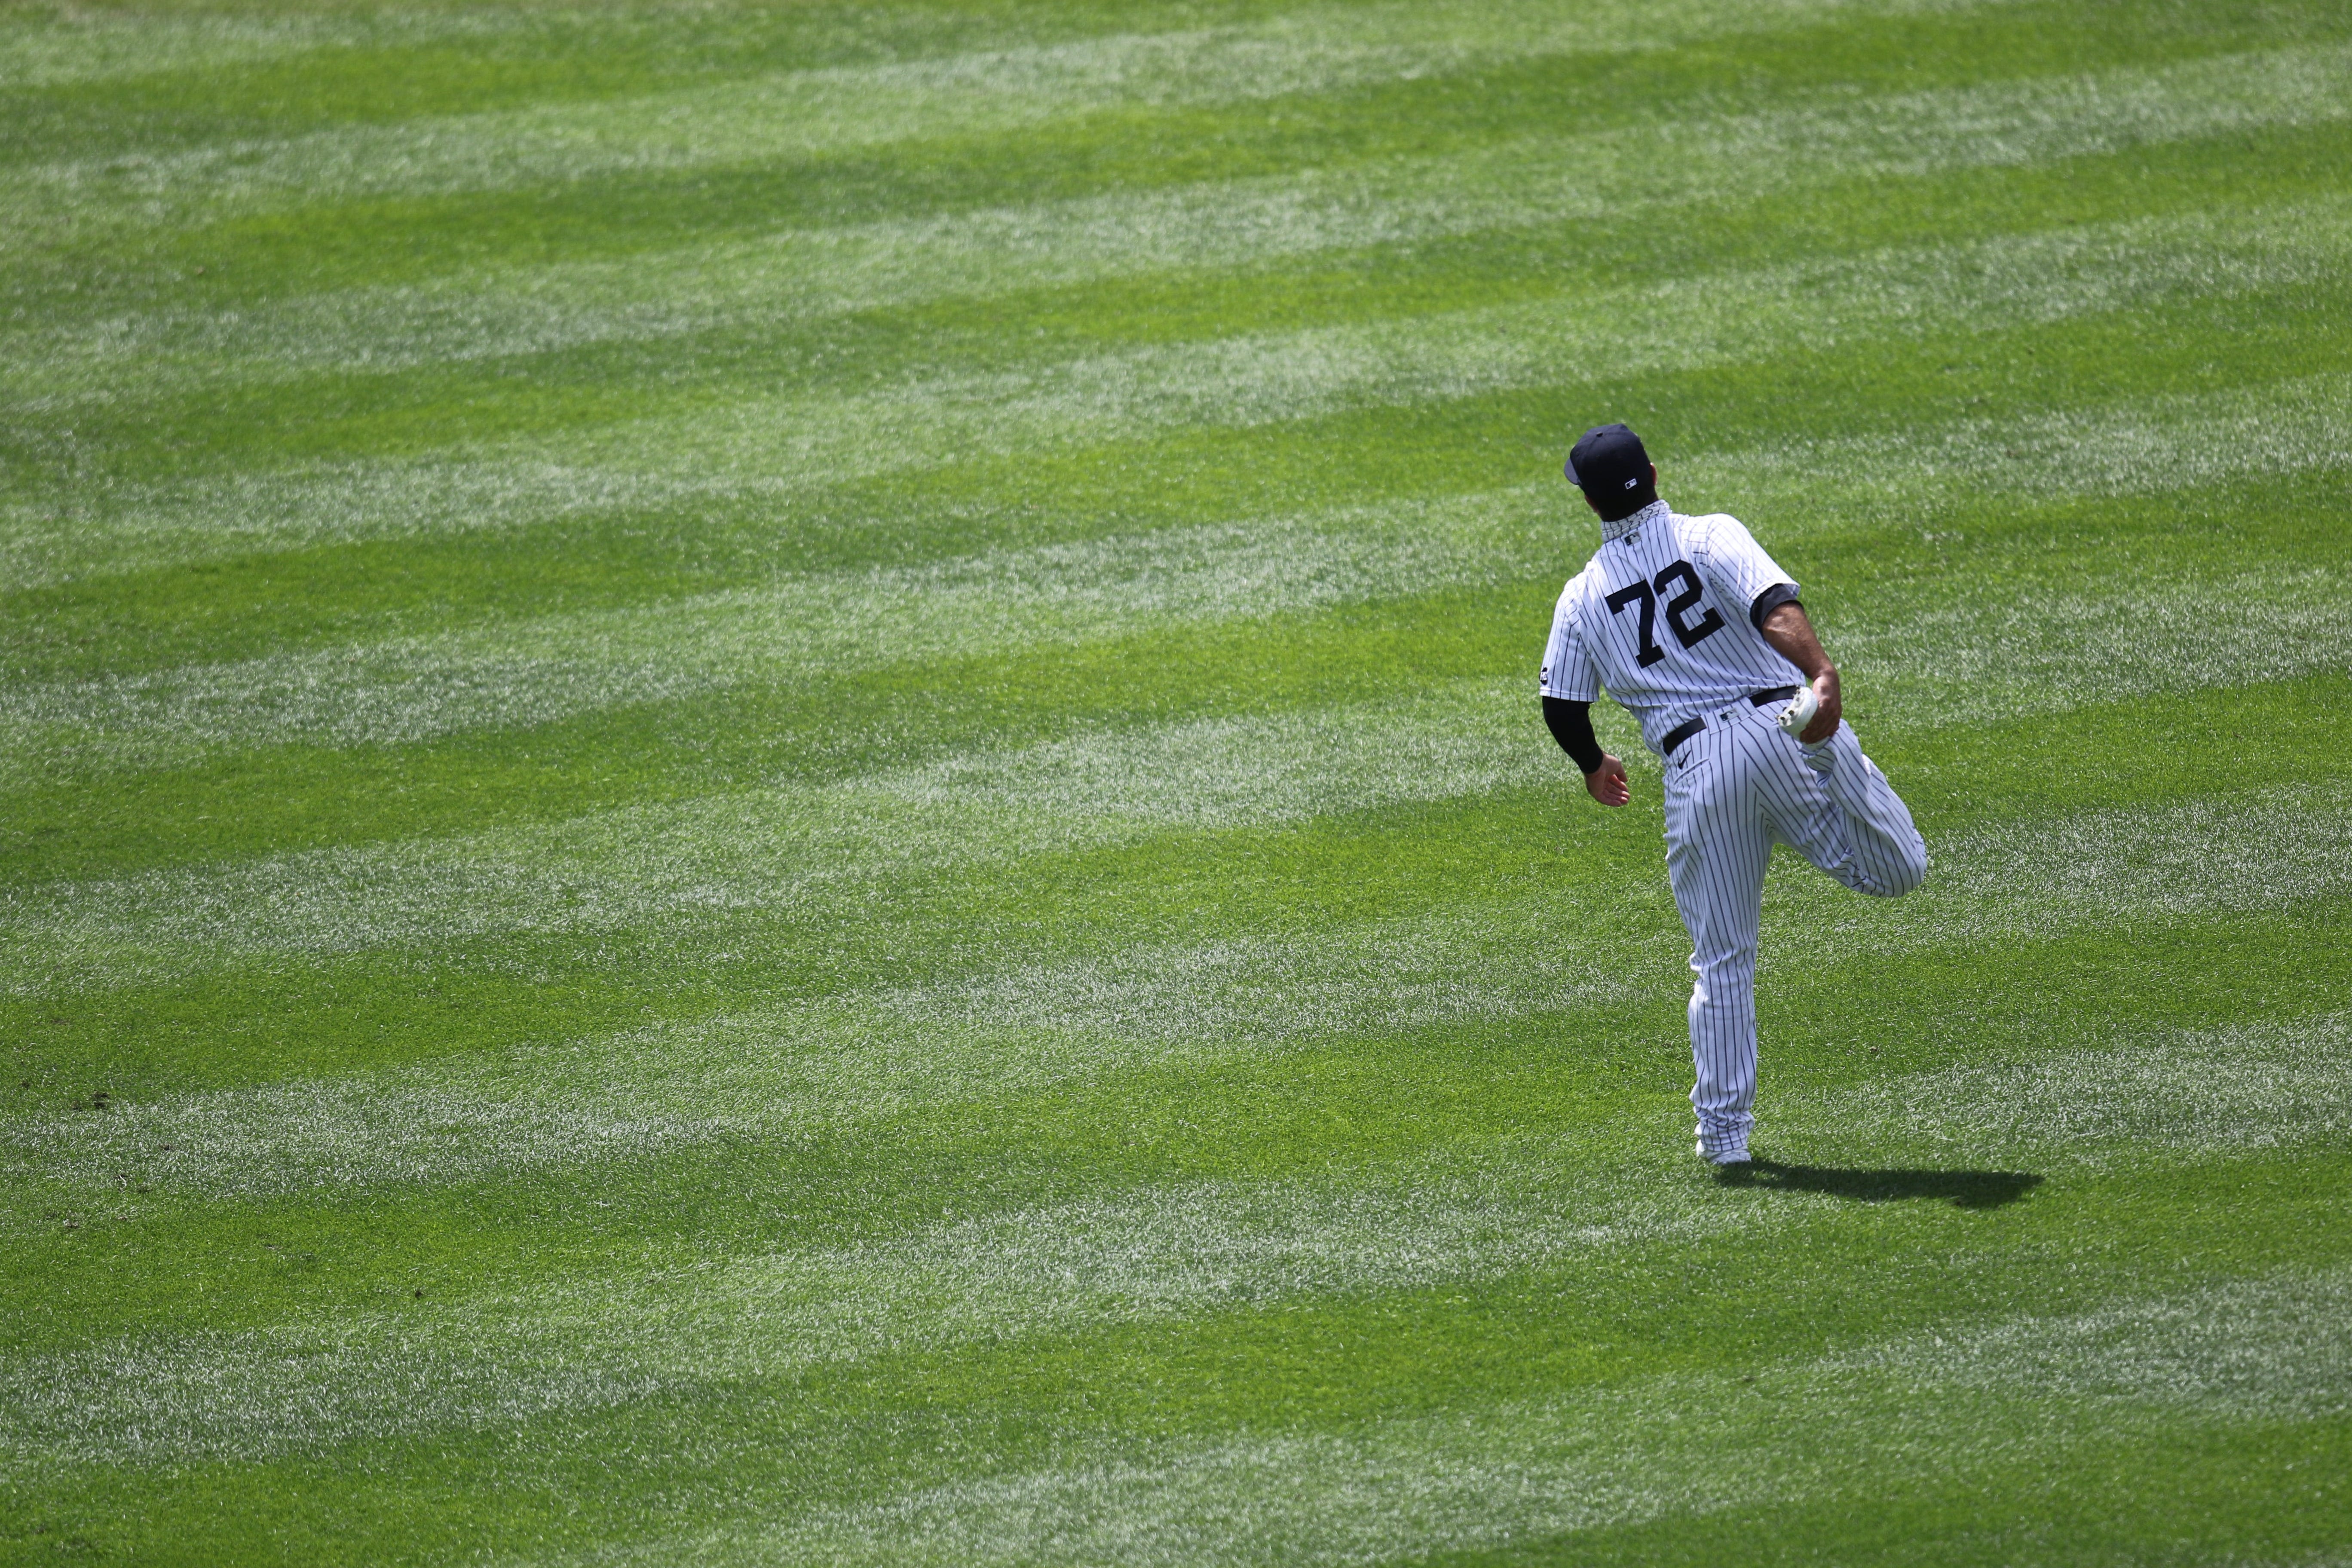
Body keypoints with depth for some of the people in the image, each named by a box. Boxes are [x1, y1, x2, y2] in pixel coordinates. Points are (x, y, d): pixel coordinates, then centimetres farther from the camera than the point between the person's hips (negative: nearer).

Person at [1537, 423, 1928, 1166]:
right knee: (1897, 870, -3)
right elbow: (1776, 607, -14)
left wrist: (1595, 767, 33)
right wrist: (1822, 677, -29)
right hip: (1780, 726, -2)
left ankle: (1724, 1131, 11)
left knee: (1722, 959, 12)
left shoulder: (1583, 597, 11)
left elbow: (1562, 707, 12)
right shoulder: (1711, 539, 4)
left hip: (1696, 766, 2)